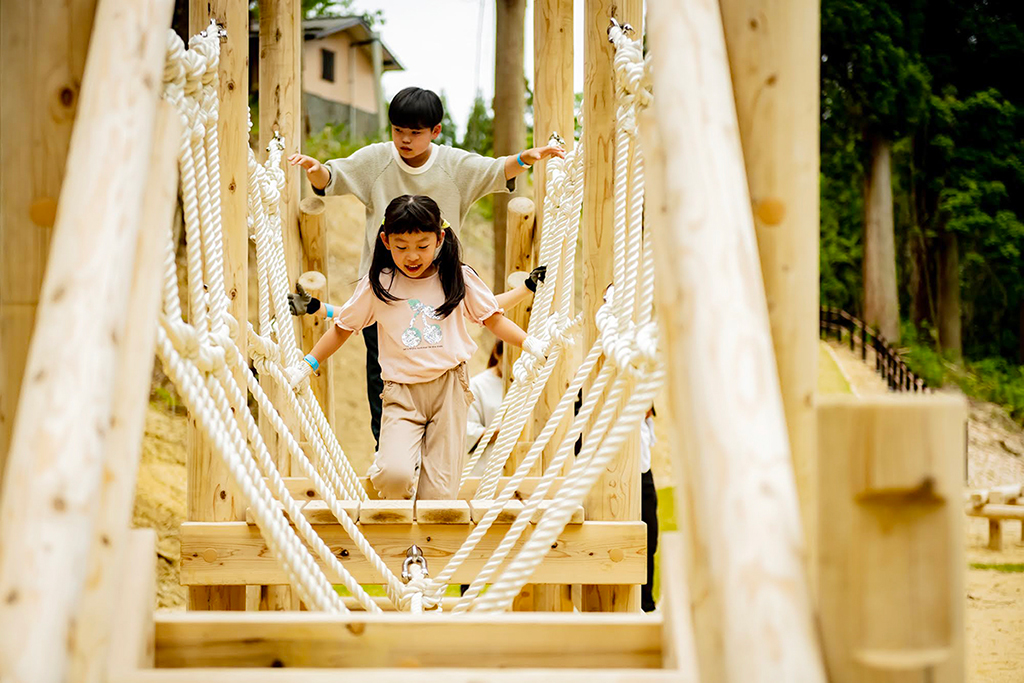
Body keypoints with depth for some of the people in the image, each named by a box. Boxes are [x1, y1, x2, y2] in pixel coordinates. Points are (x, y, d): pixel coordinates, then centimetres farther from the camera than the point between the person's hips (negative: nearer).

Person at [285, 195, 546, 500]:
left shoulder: (459, 277, 2)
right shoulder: (377, 284, 0)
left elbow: (493, 319, 8)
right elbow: (343, 327, 12)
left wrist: (531, 343, -6)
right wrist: (307, 365, 12)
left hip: (449, 386, 1)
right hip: (402, 392, -1)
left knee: (439, 492, -5)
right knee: (395, 476, -24)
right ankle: (386, 461, 11)